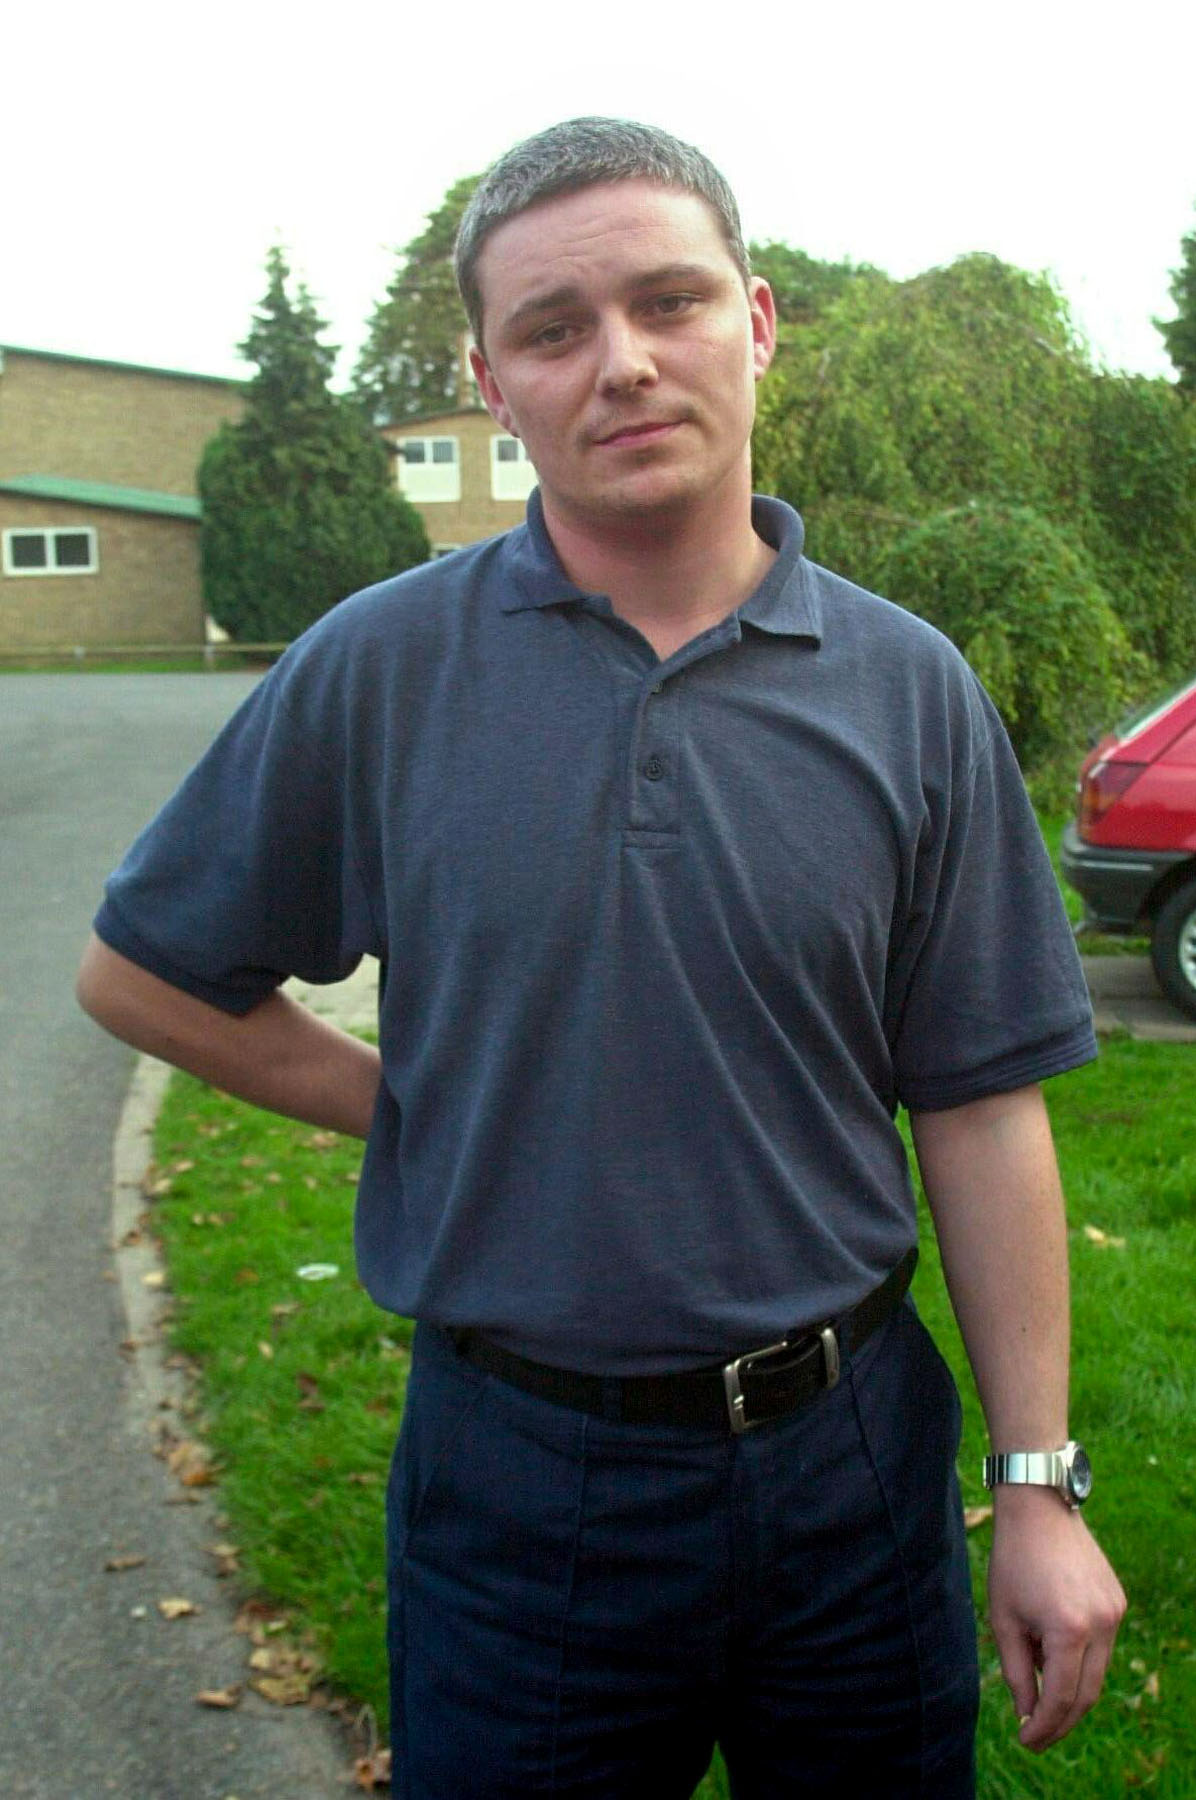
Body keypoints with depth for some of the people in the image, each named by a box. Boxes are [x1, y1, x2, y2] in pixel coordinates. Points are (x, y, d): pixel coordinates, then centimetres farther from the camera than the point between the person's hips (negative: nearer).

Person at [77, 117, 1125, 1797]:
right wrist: (416, 1114, -2)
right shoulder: (376, 669, -7)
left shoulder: (909, 689, -4)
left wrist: (1042, 1484, -2)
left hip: (849, 1455, 2)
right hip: (520, 1468, -1)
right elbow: (143, 972, 3)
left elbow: (977, 1109, -2)